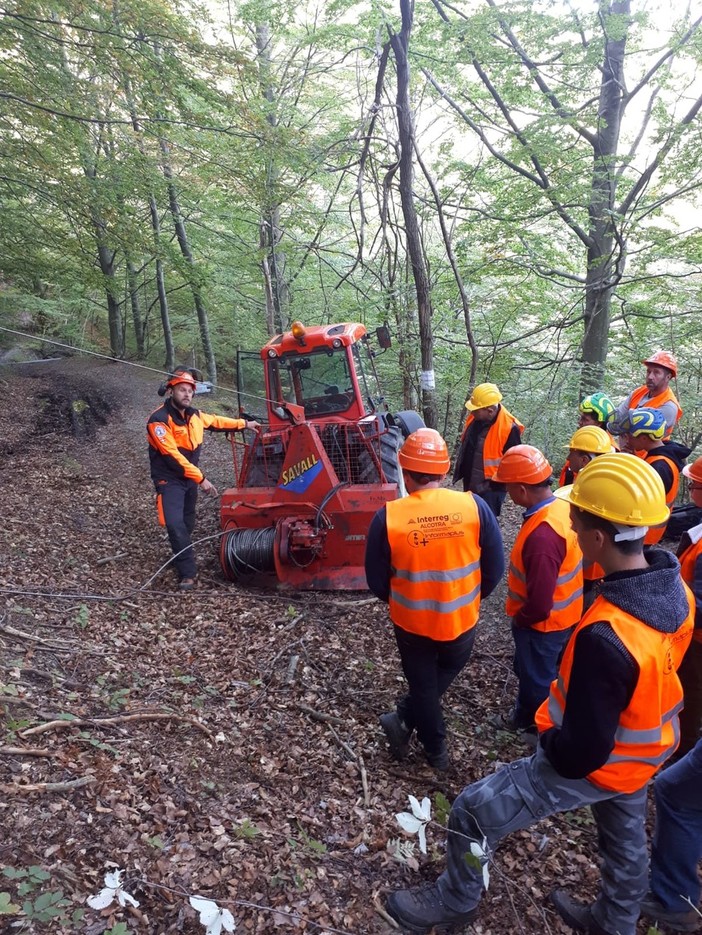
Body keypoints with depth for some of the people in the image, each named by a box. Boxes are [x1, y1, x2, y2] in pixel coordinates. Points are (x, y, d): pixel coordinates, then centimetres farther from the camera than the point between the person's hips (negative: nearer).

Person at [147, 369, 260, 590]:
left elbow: (217, 421, 21)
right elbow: (172, 457, -25)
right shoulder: (159, 420, -22)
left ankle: (181, 559, 41)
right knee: (175, 524, -19)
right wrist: (201, 478, -24)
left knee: (187, 524, 18)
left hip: (190, 478, 7)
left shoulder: (194, 415, 1)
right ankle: (188, 573, -10)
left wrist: (245, 424, 27)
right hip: (170, 479, -7)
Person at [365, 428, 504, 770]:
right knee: (446, 671, 31)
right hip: (461, 618, 1)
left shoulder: (387, 517, -19)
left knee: (422, 684, 24)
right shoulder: (474, 506, -17)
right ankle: (404, 719, 27)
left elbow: (376, 580, -8)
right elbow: (495, 568, -7)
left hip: (411, 621, -1)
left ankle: (436, 751, 39)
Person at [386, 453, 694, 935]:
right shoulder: (674, 587, -16)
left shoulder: (605, 637, -42)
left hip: (590, 763, -7)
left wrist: (550, 741, -9)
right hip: (645, 750, 8)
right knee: (626, 839, 32)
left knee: (474, 812, 8)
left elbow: (581, 751, -31)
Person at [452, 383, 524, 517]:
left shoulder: (509, 428, -25)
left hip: (490, 489, -8)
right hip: (470, 485, 8)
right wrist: (460, 470, 17)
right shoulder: (474, 418, -3)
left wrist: (499, 484, -12)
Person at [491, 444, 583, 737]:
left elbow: (539, 604, -32)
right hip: (563, 614, 8)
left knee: (537, 680, 19)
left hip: (542, 624, -8)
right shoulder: (562, 505, -9)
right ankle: (524, 716, 54)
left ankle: (539, 729, 45)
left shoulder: (541, 535, -38)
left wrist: (518, 619, -11)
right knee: (528, 670, 30)